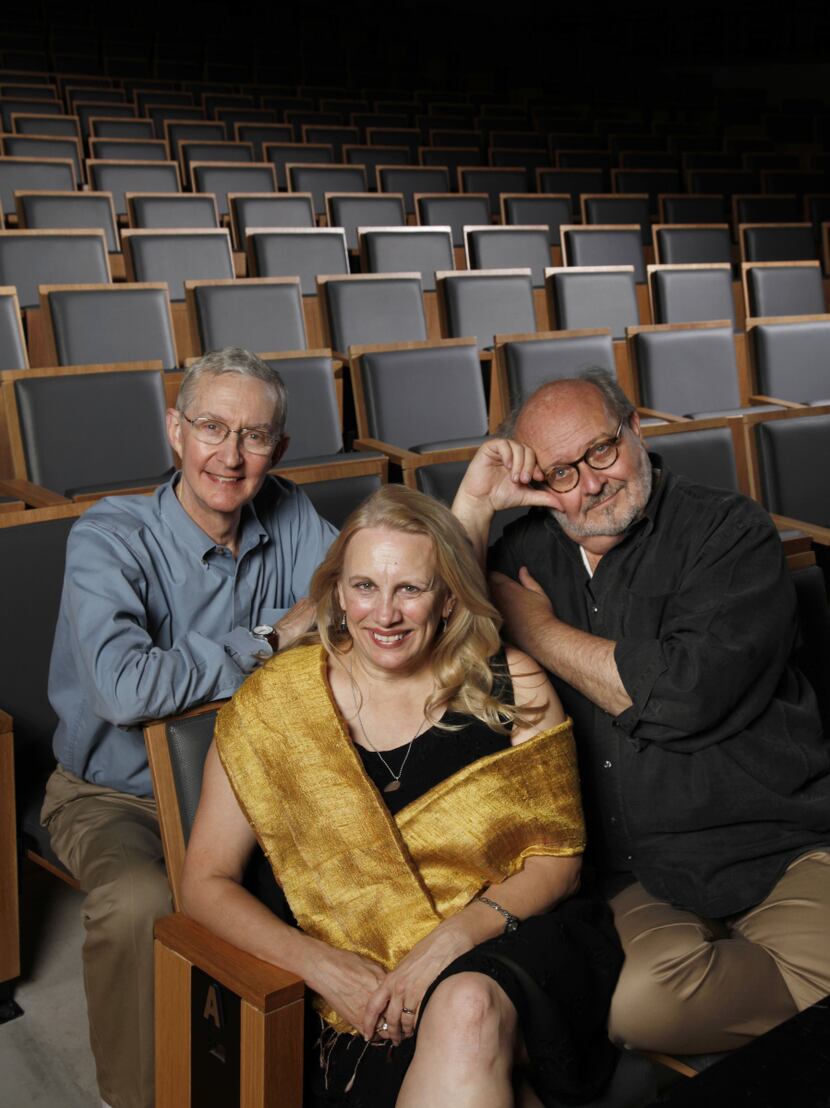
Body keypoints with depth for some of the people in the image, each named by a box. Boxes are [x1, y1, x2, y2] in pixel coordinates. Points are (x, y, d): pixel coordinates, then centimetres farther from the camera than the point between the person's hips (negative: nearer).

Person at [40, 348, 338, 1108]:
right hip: (115, 798, -4)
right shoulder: (111, 536, -19)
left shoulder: (289, 518, -4)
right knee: (141, 905, -33)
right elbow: (124, 687, -35)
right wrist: (273, 637, -24)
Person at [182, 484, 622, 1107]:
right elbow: (206, 882, 2)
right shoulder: (276, 703, -1)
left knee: (469, 1009, -34)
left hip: (507, 944, 0)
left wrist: (451, 938, -15)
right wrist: (321, 966, -13)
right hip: (366, 996, 0)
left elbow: (558, 856, 2)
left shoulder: (512, 687, 0)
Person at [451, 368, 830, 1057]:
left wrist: (536, 626, -4)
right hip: (630, 879, 4)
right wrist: (472, 506, -2)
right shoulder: (530, 550, 12)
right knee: (645, 995, -27)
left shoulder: (729, 530, -2)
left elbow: (685, 695, -16)